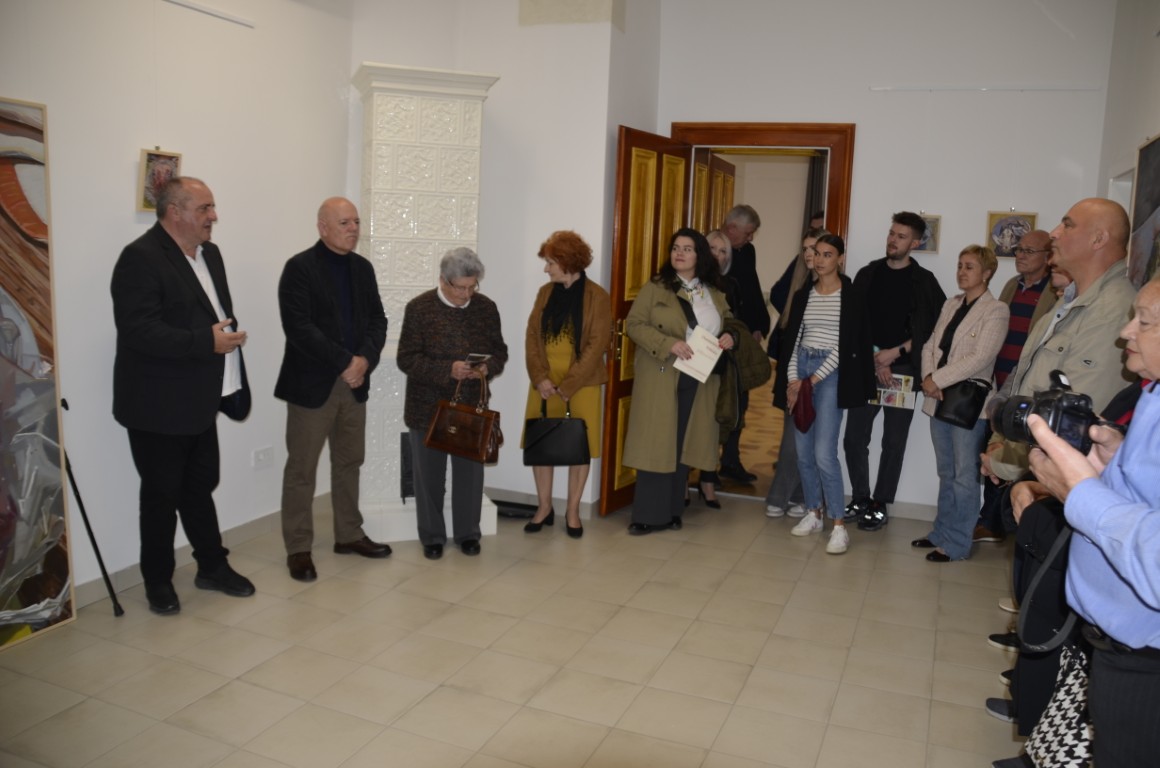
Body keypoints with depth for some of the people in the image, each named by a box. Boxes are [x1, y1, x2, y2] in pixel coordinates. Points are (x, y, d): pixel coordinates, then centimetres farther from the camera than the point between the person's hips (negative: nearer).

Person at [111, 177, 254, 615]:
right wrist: (206, 342, -26)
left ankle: (213, 567, 31)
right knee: (162, 495, 7)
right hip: (158, 407, -7)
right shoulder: (141, 258, -17)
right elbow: (138, 329, -25)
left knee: (200, 488, 18)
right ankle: (158, 582, 24)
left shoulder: (209, 254, 11)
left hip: (199, 402, 8)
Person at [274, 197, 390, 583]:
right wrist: (345, 361, -19)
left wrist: (366, 359, -11)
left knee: (349, 463, 14)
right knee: (301, 469, 3)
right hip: (312, 384, -6)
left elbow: (377, 319, 8)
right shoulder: (299, 267, -9)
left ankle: (349, 535, 28)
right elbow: (298, 327, -18)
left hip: (355, 382, 6)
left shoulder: (363, 268, 10)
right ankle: (298, 549, 13)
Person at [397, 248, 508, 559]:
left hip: (472, 407, 2)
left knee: (470, 472, 11)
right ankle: (431, 537, 25)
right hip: (428, 407, -2)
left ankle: (468, 533, 28)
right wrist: (447, 370, -25)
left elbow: (499, 351, 7)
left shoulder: (486, 307, 0)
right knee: (429, 475, 9)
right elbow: (406, 359, -12)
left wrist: (488, 368, -16)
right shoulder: (419, 308, -10)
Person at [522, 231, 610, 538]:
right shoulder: (545, 293, 7)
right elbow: (532, 336, 4)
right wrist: (540, 378, -10)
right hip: (544, 382, 4)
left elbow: (596, 346, -11)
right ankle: (544, 507, 22)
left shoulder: (597, 297, -7)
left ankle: (573, 511, 18)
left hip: (581, 384, -4)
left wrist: (566, 386, -14)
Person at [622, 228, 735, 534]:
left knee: (684, 445, 9)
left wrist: (731, 337, -3)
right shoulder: (655, 287, -1)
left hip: (699, 380, 4)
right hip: (660, 378, -4)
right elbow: (634, 324, -8)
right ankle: (649, 515, 3)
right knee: (656, 445, -3)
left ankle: (671, 511, 19)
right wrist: (668, 343, -21)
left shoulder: (715, 294, 11)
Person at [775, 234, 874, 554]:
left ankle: (839, 525, -3)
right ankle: (813, 513, 21)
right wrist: (792, 379, -5)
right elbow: (792, 339, 8)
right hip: (800, 369, 5)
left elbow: (846, 346, -9)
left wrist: (812, 380, -12)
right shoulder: (803, 294, 10)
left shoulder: (850, 297, -5)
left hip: (831, 374, -5)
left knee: (824, 452, -12)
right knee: (803, 451, 8)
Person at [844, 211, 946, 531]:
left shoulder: (924, 281, 2)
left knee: (894, 442, 4)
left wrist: (895, 353, -9)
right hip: (866, 366, 2)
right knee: (854, 436, 2)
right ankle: (860, 500, 18)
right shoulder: (868, 274, 7)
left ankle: (880, 505, 15)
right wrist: (874, 359, -8)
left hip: (903, 370, -2)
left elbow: (935, 327, -2)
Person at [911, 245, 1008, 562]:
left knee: (964, 476, 1)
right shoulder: (951, 305, 13)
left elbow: (980, 358, -16)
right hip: (939, 399, 6)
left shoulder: (996, 310, -7)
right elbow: (931, 345, 11)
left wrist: (937, 380, -15)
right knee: (946, 473, 15)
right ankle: (941, 532, 24)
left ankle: (956, 543, 8)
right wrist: (928, 377, -6)